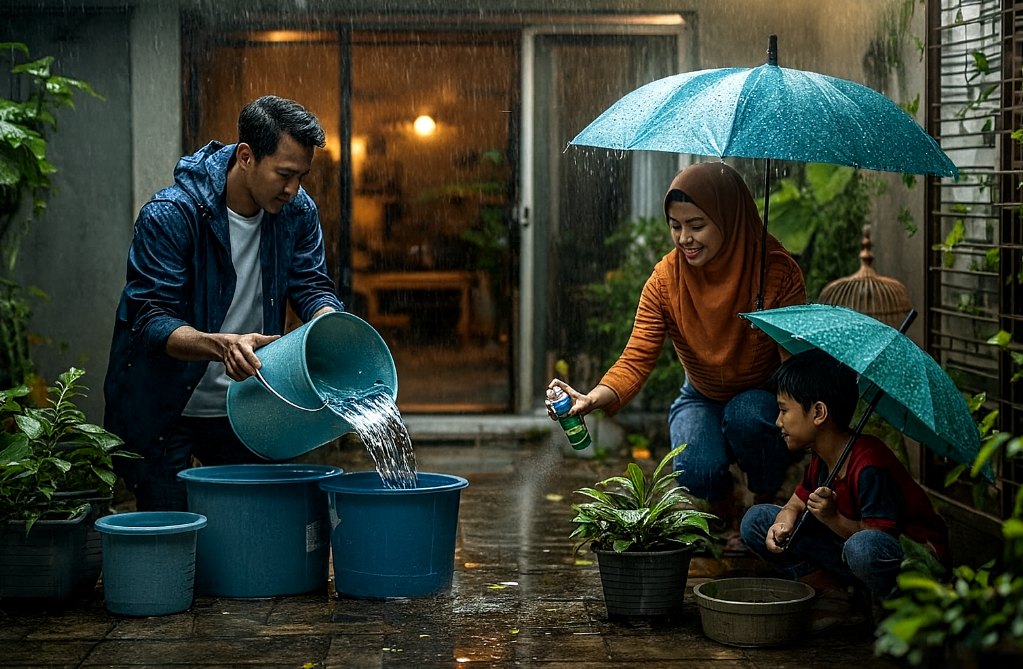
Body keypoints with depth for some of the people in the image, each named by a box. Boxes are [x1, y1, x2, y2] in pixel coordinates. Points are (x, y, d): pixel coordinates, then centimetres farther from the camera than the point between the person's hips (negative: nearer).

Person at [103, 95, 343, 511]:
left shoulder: (297, 211, -5)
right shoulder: (168, 215, -22)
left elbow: (312, 286, -3)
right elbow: (153, 322, -25)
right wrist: (220, 346, -44)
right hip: (161, 413, -5)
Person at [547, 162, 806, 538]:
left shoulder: (778, 272, -21)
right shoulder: (665, 280, -16)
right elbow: (636, 359, -23)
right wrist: (593, 399, -42)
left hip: (765, 398, -1)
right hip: (703, 401, 1)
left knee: (747, 413, -36)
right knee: (695, 472, -29)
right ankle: (722, 512, 10)